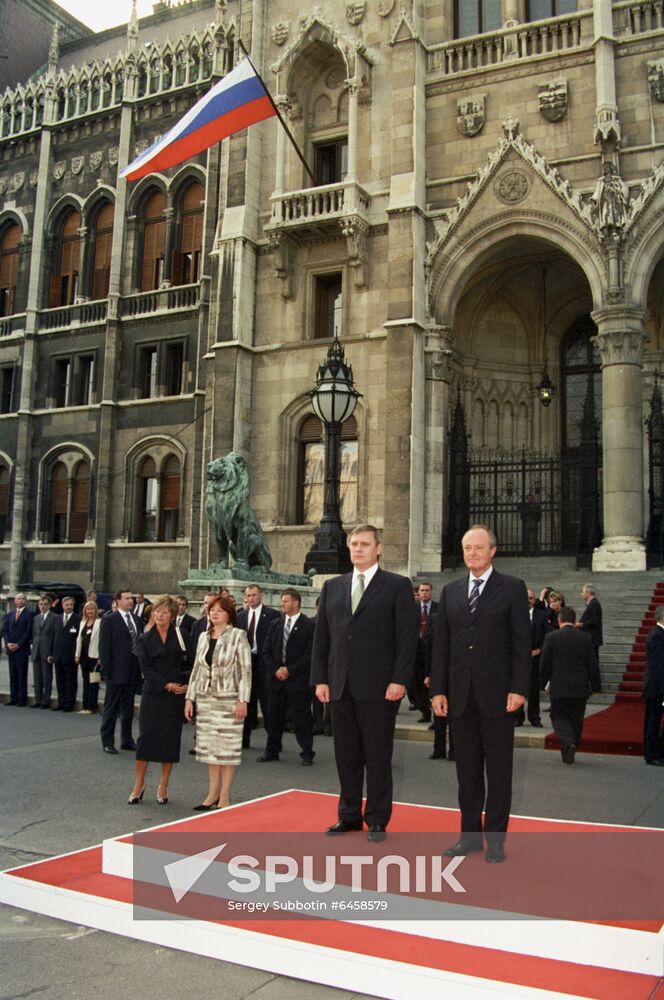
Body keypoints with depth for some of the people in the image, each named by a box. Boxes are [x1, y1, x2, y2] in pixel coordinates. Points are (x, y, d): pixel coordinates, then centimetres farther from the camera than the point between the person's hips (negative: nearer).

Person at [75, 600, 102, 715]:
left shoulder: (100, 622, -9)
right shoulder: (83, 622, 14)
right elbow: (79, 639, 16)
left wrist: (100, 657, -17)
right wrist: (77, 655, 11)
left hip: (94, 655, -7)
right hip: (84, 654, 7)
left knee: (93, 682, 0)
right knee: (85, 681, 12)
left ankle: (91, 707, 5)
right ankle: (85, 706, 17)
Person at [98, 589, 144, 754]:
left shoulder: (137, 621, 12)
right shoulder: (109, 620, -6)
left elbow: (141, 643, 13)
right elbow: (104, 646, -9)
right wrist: (105, 669, -14)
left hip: (133, 671, 6)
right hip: (117, 671, -6)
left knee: (128, 708, 14)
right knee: (111, 708, 3)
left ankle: (127, 740, 23)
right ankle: (107, 742, 12)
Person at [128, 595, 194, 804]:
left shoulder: (182, 636, 2)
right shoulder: (145, 639, 4)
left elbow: (193, 663, 4)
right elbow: (145, 668, -4)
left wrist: (188, 685, -8)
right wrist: (166, 685, -13)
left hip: (176, 695, 0)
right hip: (152, 693, 0)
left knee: (170, 739, 4)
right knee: (145, 737, -2)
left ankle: (163, 787, 14)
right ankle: (138, 785, 9)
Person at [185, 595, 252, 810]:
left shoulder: (238, 635, -5)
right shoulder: (204, 637, 11)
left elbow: (245, 669, -8)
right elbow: (197, 669, 14)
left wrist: (243, 700, -14)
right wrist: (190, 697, 9)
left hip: (228, 699, -5)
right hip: (205, 699, 5)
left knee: (227, 747, -1)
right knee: (209, 747, 8)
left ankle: (224, 797, 8)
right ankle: (213, 794, 18)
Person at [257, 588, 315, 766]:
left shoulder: (309, 625, -5)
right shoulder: (275, 624, 11)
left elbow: (309, 654, -10)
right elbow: (266, 651, 9)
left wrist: (289, 670, -13)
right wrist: (275, 670, -5)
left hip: (298, 680, -5)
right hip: (275, 678, 5)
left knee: (301, 717, 0)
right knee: (274, 717, 11)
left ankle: (307, 753, 10)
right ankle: (271, 751, 22)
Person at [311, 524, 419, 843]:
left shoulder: (397, 586, -1)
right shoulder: (332, 587, 13)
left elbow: (408, 636, -6)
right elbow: (321, 636, 12)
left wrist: (400, 680, -13)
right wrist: (320, 679, 5)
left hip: (379, 687, -4)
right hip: (340, 686, 4)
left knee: (378, 757, 4)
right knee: (346, 756, 12)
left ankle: (377, 820, 16)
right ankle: (349, 815, 24)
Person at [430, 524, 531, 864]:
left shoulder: (512, 588, 0)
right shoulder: (450, 591, 11)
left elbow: (522, 642, -4)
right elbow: (440, 644, 9)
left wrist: (519, 688, -11)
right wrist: (438, 689, 3)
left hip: (497, 694, -3)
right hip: (461, 695, 4)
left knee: (498, 769, 4)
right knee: (466, 769, 10)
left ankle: (495, 838, 15)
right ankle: (470, 834, 22)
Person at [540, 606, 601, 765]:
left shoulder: (551, 637, -7)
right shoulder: (585, 638, -1)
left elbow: (544, 665, -5)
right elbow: (592, 665, 1)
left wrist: (544, 683, 10)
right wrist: (596, 686, 10)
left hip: (559, 688, -2)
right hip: (580, 688, 2)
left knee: (559, 718, 9)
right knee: (576, 720, 15)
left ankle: (568, 743, -15)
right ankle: (571, 748, 21)